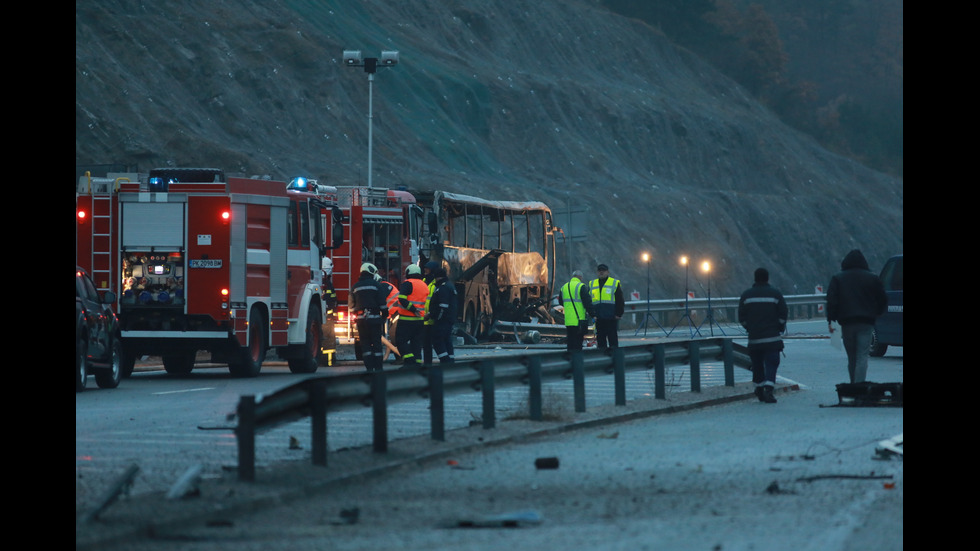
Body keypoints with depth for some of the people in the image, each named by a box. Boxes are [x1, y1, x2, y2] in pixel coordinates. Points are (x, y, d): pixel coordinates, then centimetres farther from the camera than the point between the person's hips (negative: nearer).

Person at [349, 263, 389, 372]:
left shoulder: (355, 286, 8)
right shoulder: (376, 285, -1)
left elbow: (352, 305, 12)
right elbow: (382, 304, -3)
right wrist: (385, 315, 8)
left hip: (361, 319, 2)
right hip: (374, 318, -2)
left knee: (365, 343, 4)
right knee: (376, 343, 2)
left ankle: (369, 367, -3)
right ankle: (378, 367, 0)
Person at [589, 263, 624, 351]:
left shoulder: (615, 283, 2)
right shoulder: (592, 284, 14)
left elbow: (620, 300, 1)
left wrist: (618, 314, -7)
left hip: (611, 318, -4)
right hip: (598, 318, 4)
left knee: (613, 338, -1)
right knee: (600, 339, 7)